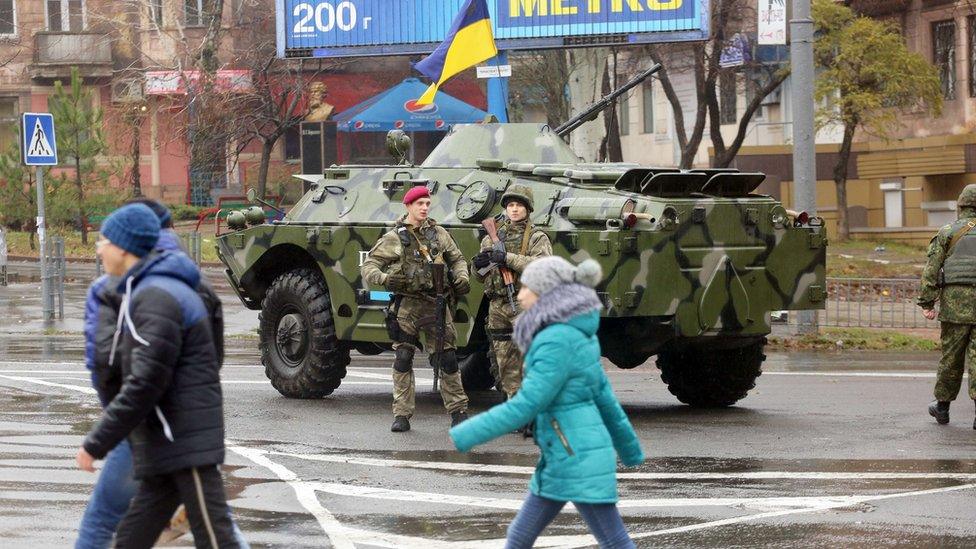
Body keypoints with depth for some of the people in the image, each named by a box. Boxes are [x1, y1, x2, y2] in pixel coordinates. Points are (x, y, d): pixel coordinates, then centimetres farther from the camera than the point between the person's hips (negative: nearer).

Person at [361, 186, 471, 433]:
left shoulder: (438, 234, 11)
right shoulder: (394, 238, 2)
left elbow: (457, 259, 20)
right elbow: (368, 266, 1)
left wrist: (462, 278, 0)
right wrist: (384, 278, -20)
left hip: (436, 304, 2)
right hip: (407, 304, -2)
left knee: (447, 359, 0)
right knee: (403, 359, -4)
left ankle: (458, 411, 9)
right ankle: (402, 415, 2)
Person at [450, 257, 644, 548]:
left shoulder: (559, 340, -20)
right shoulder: (574, 334, 10)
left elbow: (525, 406, -22)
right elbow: (602, 393, 19)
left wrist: (461, 438, -18)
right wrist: (629, 448, 27)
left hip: (580, 458, -10)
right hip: (565, 458, 10)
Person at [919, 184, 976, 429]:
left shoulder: (948, 232, 4)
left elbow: (931, 270, 0)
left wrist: (927, 302, 1)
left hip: (955, 301, -1)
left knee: (951, 355, 7)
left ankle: (942, 405, 18)